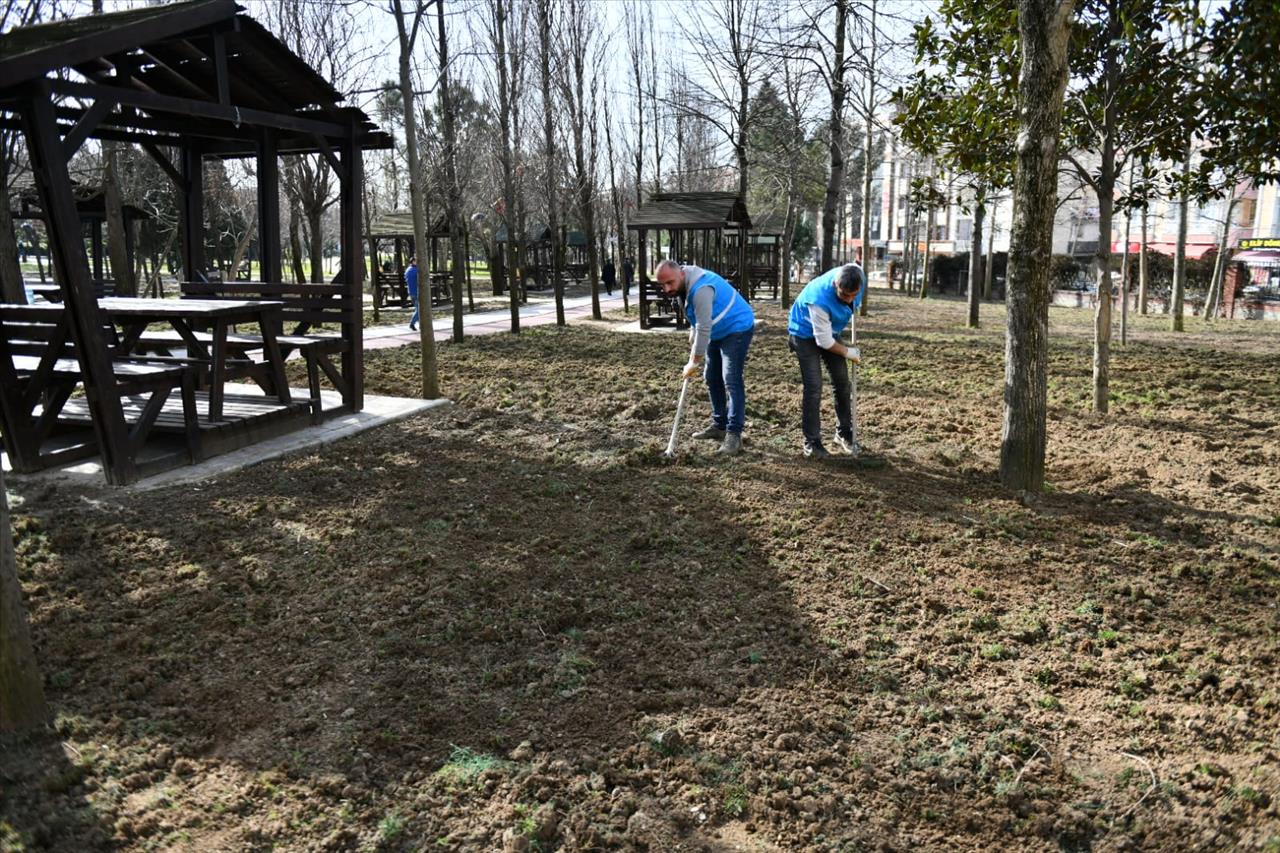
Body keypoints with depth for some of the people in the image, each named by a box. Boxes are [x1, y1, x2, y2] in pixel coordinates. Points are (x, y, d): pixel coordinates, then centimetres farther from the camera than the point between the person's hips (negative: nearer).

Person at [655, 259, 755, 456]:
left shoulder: (700, 288, -31)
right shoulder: (685, 286, 0)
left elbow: (704, 329, -28)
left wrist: (694, 362, -21)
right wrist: (695, 351, 10)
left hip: (737, 329, -10)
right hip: (718, 333, 10)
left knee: (731, 381, -16)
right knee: (712, 378, 14)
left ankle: (734, 435, -15)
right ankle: (719, 426, 24)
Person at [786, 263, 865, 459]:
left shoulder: (857, 278, -23)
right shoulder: (819, 300, -40)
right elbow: (824, 341, -29)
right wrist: (849, 352, -15)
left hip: (830, 331, 6)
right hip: (805, 334, -6)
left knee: (842, 383, 8)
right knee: (813, 388, -13)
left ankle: (844, 433, 24)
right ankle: (812, 442, -3)